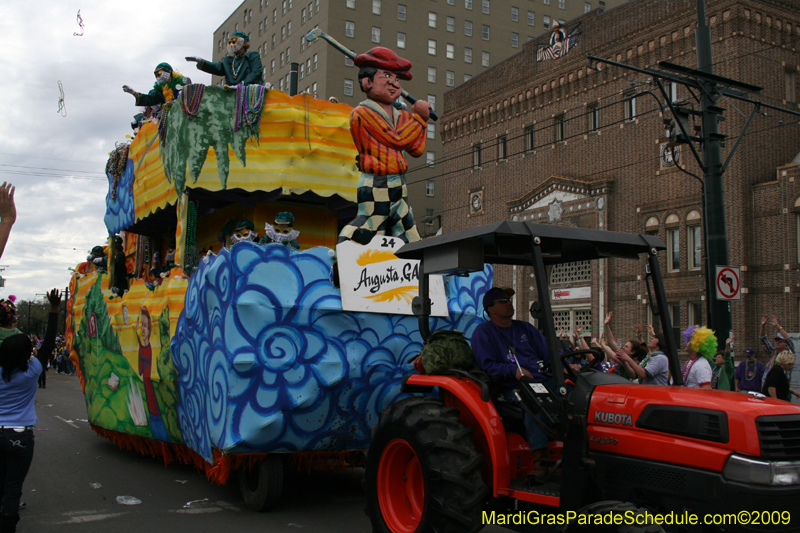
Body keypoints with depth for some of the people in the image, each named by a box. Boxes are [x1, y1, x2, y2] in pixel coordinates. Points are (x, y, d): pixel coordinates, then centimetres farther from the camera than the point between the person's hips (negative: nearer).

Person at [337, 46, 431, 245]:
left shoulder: (399, 115, 16)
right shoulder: (362, 113, -7)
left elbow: (417, 150, 11)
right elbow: (396, 139, -12)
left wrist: (419, 119, 2)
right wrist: (418, 117, -3)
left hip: (399, 187, 8)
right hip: (375, 186, -8)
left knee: (411, 248, 9)